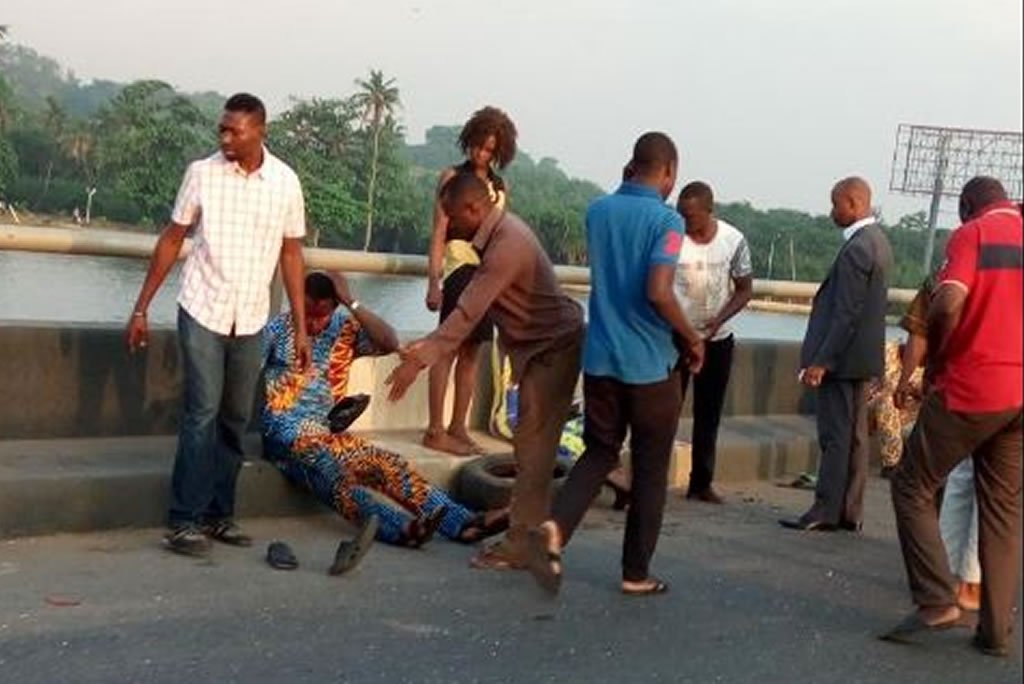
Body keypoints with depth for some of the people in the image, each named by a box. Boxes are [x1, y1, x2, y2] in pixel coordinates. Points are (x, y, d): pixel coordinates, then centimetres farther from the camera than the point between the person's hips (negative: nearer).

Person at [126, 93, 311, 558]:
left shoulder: (285, 182, -1)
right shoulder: (202, 173, -5)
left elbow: (291, 255, 6)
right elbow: (172, 241, 2)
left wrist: (301, 328, 5)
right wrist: (141, 308, 2)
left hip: (251, 319, 3)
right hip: (202, 311, -3)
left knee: (236, 419, 9)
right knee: (202, 413, -9)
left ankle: (219, 514, 19)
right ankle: (185, 521, -4)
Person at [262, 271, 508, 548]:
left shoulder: (343, 330, 9)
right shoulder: (276, 330, 0)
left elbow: (390, 343, -7)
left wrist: (352, 303, -10)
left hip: (324, 430, 5)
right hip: (283, 432, -5)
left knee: (386, 463, -15)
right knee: (330, 473, -33)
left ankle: (461, 521, -27)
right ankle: (401, 528, -55)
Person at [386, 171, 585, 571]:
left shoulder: (507, 243, -25)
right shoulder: (496, 233, 7)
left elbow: (468, 312, -29)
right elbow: (472, 306, 11)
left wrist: (420, 360, -30)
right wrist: (428, 346, 8)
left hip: (555, 348, -10)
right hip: (538, 347, 10)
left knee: (533, 448, -9)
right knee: (532, 446, 13)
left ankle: (520, 546, -6)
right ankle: (532, 530, 21)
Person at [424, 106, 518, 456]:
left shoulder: (500, 188, 15)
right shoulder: (452, 177, 0)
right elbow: (438, 234, -5)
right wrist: (433, 282, -13)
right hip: (459, 268, -6)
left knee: (471, 352, 8)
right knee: (449, 349, -8)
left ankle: (458, 428, 14)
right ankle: (435, 431, -5)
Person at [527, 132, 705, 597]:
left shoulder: (598, 211, 5)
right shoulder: (665, 220, -13)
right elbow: (658, 292, -24)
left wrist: (627, 184, 19)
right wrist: (693, 339, -8)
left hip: (600, 358, 5)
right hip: (651, 365, -5)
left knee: (599, 453, 15)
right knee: (650, 471, 9)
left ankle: (555, 528, -10)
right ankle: (636, 573, 16)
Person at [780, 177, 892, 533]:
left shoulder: (856, 248, -19)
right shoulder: (877, 240, 12)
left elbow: (846, 313, -22)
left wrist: (821, 361, -20)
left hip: (843, 356, -10)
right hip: (863, 355, 10)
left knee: (835, 435, -4)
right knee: (854, 434, 12)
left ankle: (826, 511, 1)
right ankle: (850, 511, 17)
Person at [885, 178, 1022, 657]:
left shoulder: (973, 233, -5)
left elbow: (948, 305, -20)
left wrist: (935, 361, -5)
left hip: (972, 388, -6)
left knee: (912, 487, 7)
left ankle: (937, 601, -2)